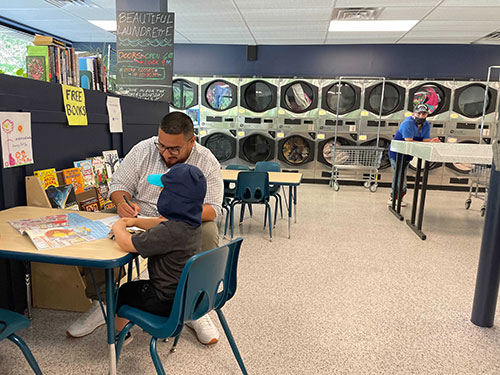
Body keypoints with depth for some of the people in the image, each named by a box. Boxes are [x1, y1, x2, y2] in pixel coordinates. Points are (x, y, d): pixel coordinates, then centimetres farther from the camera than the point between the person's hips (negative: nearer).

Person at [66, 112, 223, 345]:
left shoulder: (207, 163, -9)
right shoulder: (143, 150, -5)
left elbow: (213, 209, -13)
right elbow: (119, 185, 1)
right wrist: (122, 202, -24)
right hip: (139, 219, 2)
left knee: (209, 233, -32)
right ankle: (101, 304, -3)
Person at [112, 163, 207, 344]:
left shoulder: (170, 232, -34)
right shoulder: (192, 223, -5)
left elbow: (127, 243, -26)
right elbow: (161, 223, 15)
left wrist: (118, 227, -7)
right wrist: (135, 221, 8)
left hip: (167, 301, -8)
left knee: (123, 291, 17)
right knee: (137, 286, 33)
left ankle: (120, 332, 40)